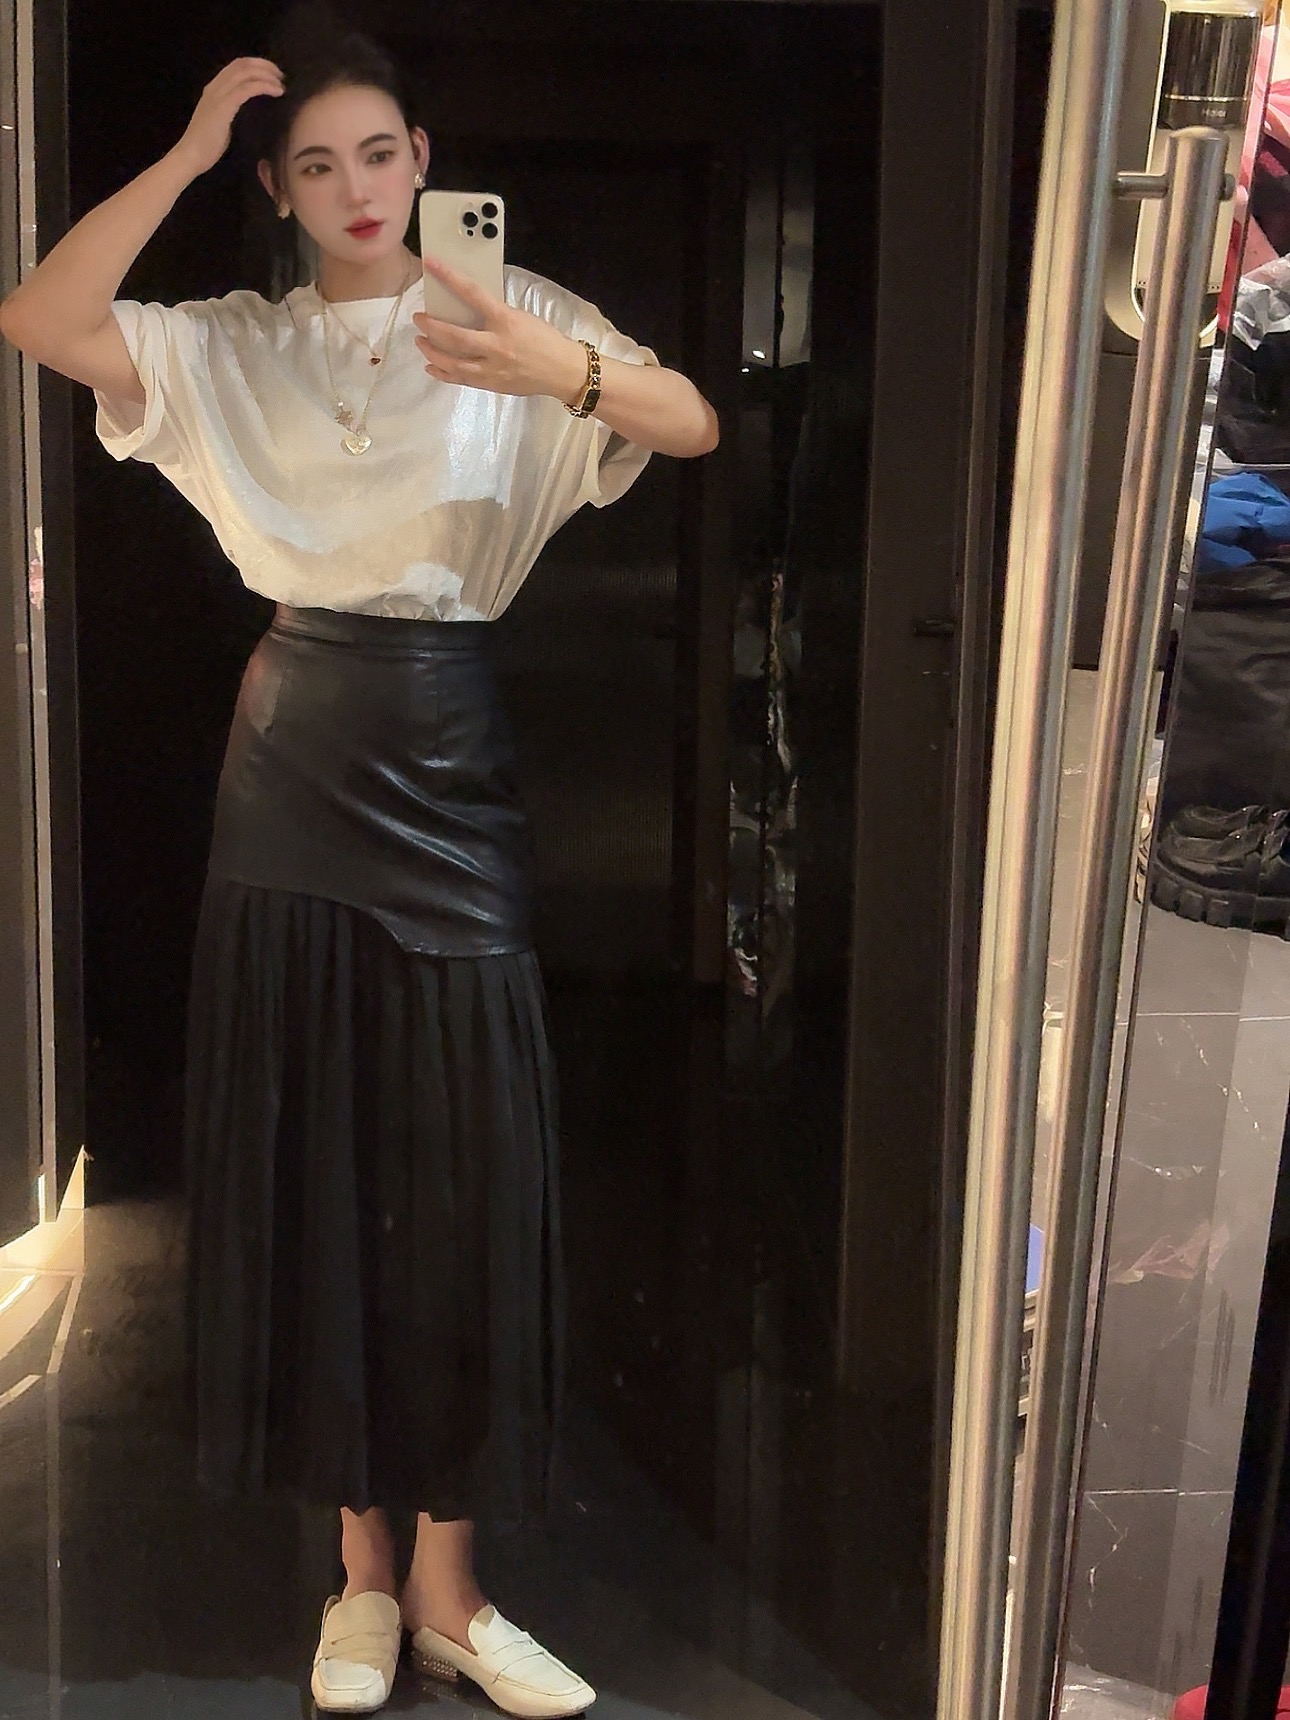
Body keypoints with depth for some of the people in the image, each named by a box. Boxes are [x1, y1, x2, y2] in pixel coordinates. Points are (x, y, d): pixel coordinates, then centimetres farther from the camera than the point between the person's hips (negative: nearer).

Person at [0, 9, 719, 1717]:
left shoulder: (508, 313, 2)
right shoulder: (234, 345, 8)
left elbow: (696, 423, -13)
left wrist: (568, 372, -33)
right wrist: (184, 153, -10)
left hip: (446, 769, -2)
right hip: (291, 774, 2)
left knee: (460, 1171, 1)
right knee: (307, 1163, 6)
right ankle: (363, 1562, 23)